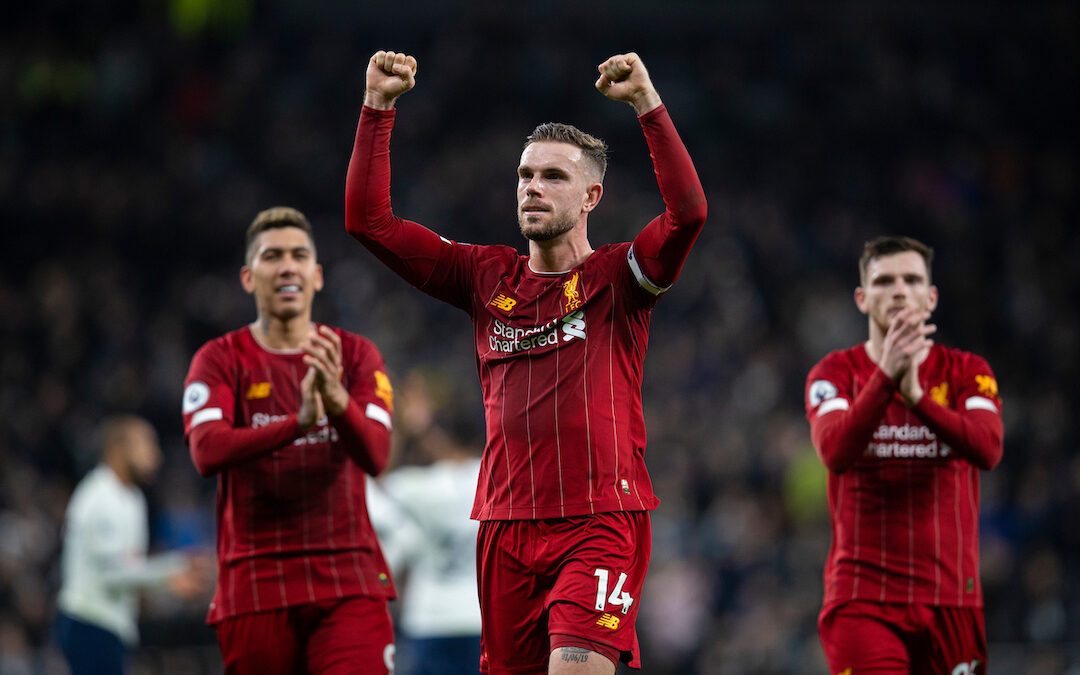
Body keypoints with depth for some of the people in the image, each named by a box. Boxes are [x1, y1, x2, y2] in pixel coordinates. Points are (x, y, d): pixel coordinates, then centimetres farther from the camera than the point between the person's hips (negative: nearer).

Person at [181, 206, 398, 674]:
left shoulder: (354, 355, 10)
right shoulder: (221, 360, 5)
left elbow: (375, 456, -7)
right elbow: (206, 451, -15)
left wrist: (338, 400, -29)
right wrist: (298, 422, -31)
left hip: (349, 582, 0)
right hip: (256, 585, 0)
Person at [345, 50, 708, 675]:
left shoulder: (618, 277, 3)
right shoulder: (488, 277, 13)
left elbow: (689, 211, -16)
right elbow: (369, 219, 11)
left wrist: (647, 102, -19)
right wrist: (378, 106, 4)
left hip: (602, 521, -4)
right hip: (506, 524, 4)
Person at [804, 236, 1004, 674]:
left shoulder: (966, 371, 7)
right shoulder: (835, 373, 3)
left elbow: (988, 451, -13)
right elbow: (835, 453, -17)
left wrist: (916, 394, -25)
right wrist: (886, 375, -29)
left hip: (950, 601, 2)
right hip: (862, 602, -2)